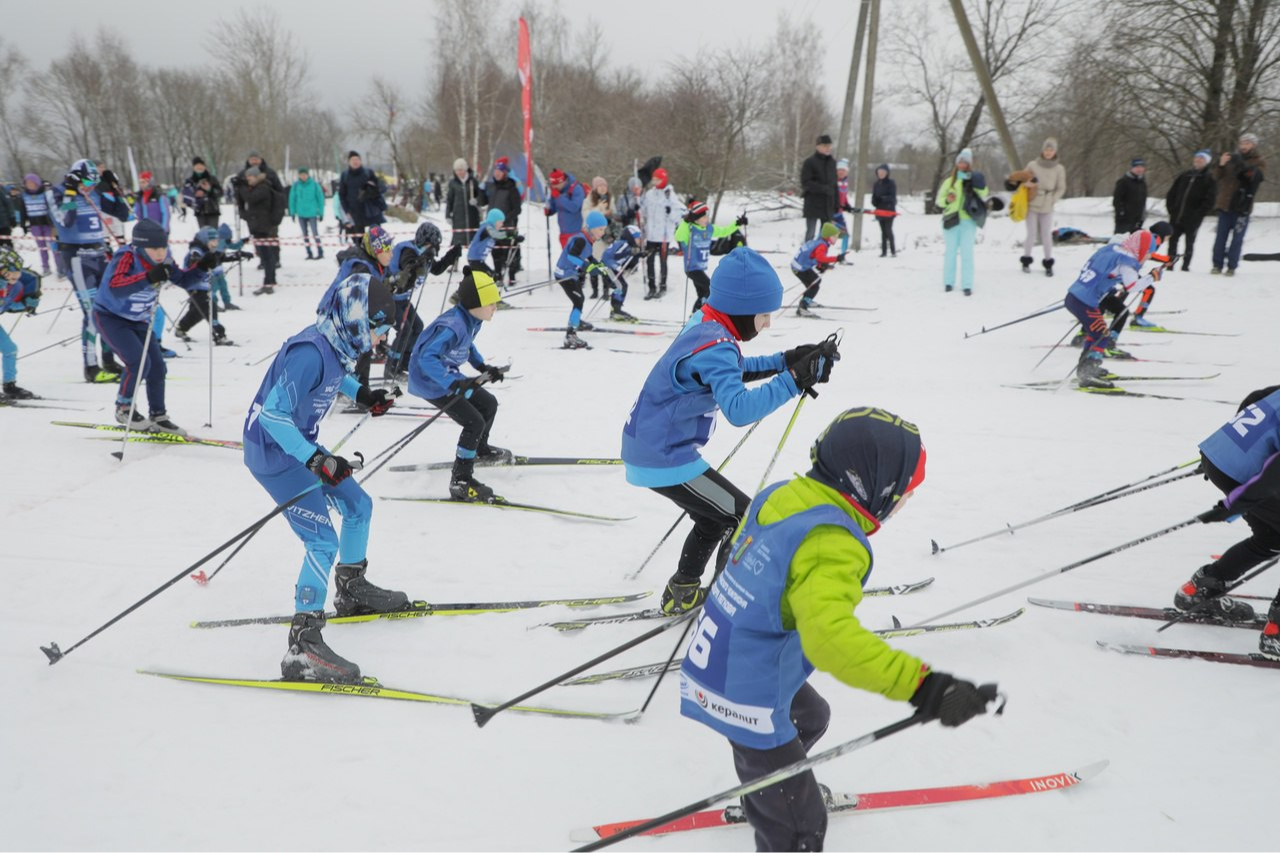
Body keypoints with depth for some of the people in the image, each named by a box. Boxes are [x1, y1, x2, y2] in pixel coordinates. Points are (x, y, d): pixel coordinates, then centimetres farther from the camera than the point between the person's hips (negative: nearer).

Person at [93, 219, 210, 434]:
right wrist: (148, 277, -59)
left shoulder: (162, 262, -10)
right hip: (110, 316, -7)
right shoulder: (126, 258, -29)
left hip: (138, 320, 7)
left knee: (157, 366, 2)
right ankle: (124, 409, 3)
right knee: (139, 362, -20)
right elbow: (114, 287, -46)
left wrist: (203, 267, -17)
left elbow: (185, 281, 0)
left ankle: (158, 416, 18)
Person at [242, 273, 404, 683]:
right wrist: (315, 460, -37)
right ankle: (303, 647, -13)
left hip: (299, 443, 10)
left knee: (358, 506, 18)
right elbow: (273, 414, -31)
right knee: (323, 541, -16)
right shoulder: (310, 352, -29)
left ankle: (352, 591, 40)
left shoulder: (339, 344, 0)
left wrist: (361, 393, 12)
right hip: (274, 452, -10)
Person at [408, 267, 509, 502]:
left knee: (489, 403, 18)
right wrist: (454, 383, -44)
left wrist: (483, 366, 5)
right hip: (430, 381, -9)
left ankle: (479, 449, 45)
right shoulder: (452, 326, -33)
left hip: (449, 377, 9)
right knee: (474, 422, -13)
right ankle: (460, 482, -4)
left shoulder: (471, 320, -3)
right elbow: (426, 358, -37)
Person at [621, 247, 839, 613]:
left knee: (717, 516, 27)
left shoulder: (703, 325, 4)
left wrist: (785, 360, 8)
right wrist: (794, 379, -37)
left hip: (648, 448, 10)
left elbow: (732, 372, 20)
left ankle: (682, 592, 38)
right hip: (664, 459, -10)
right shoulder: (715, 346, -25)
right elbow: (739, 408, -38)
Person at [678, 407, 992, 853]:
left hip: (715, 665, 10)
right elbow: (830, 636, -44)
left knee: (810, 718, 37)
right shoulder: (832, 545, -29)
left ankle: (766, 793, 61)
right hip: (747, 699, -10)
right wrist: (921, 685, -47)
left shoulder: (781, 495, -2)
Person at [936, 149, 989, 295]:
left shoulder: (974, 178, 7)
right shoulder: (949, 180, 8)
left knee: (967, 253, -4)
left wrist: (981, 188, -20)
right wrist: (947, 200, -12)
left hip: (968, 221, -1)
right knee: (950, 252, 6)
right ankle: (948, 282, 15)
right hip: (952, 220, 1)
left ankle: (967, 285, -5)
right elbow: (939, 199, 8)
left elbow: (985, 195, -2)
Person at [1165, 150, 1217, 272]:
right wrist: (1171, 208, 2)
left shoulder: (1209, 179, -1)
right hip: (1176, 217, 4)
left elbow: (1209, 200, -9)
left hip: (1192, 220, -4)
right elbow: (1172, 193, 14)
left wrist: (1198, 214, -16)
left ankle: (1185, 266, 11)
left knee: (1189, 243, 5)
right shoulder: (1185, 176, 11)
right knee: (1172, 240, 6)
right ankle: (1170, 265, 13)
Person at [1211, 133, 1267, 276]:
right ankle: (1217, 264, 9)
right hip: (1225, 204, 3)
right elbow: (1217, 177, 9)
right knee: (1221, 236, 4)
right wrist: (1221, 164, -12)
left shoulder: (1259, 162, 5)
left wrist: (1243, 165, -29)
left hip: (1242, 206, -3)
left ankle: (1231, 267, 0)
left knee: (1237, 238, -3)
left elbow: (1257, 176, -15)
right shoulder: (1233, 159, 12)